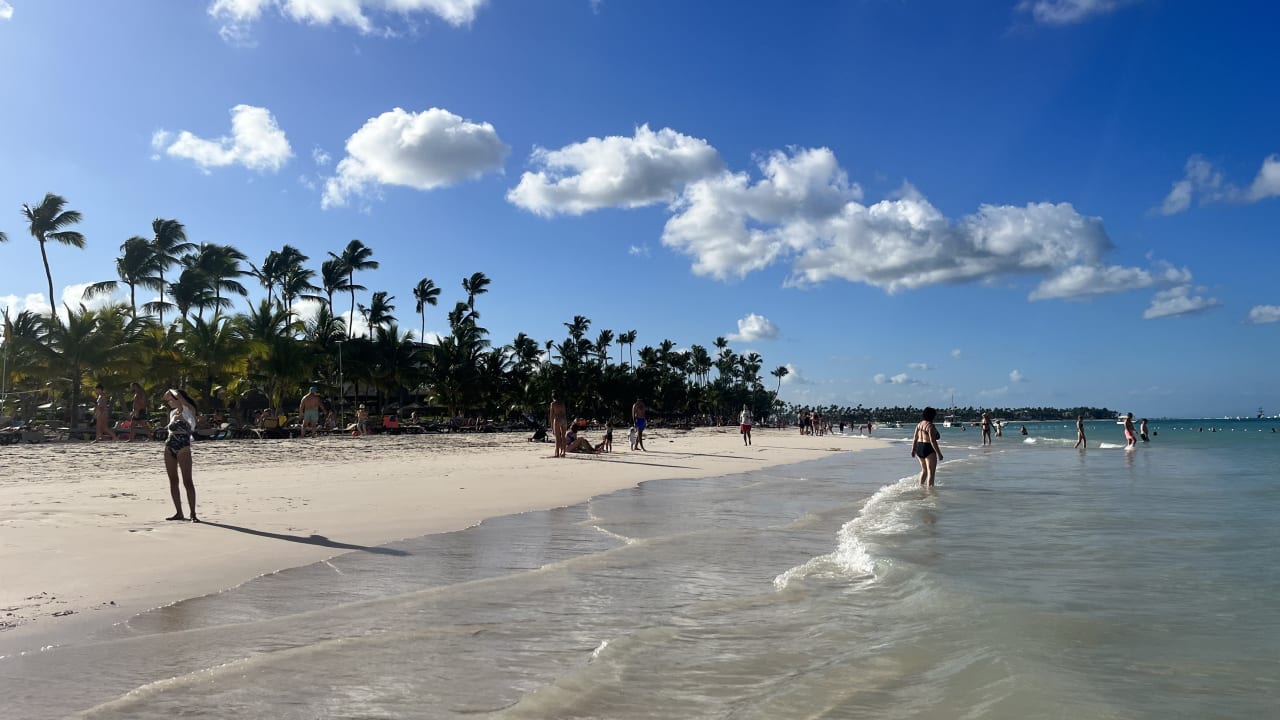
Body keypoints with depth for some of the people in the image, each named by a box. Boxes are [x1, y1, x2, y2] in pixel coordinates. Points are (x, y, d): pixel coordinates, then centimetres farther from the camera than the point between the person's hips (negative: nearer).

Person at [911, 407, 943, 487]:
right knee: (931, 472, -2)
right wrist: (939, 453, -18)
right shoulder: (930, 426, -16)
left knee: (924, 470, 23)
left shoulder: (920, 424, 8)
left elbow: (915, 438, 10)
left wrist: (913, 449, 17)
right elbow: (932, 441, -21)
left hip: (919, 448, 9)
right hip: (929, 450, -9)